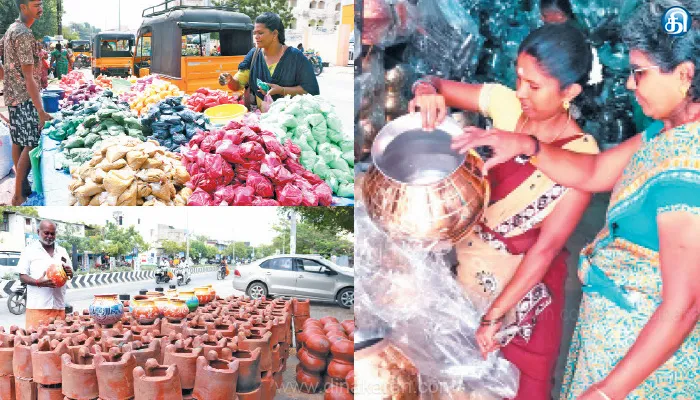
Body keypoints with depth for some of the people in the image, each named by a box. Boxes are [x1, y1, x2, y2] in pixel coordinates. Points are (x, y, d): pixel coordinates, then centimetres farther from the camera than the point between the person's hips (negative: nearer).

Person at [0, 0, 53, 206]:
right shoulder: (24, 34, -20)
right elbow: (29, 78, -22)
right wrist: (41, 111, -22)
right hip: (25, 97, -10)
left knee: (18, 142, 15)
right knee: (31, 145, -7)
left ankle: (22, 184, 26)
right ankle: (18, 196, -5)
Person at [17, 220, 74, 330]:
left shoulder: (62, 251, 16)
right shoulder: (30, 251, 4)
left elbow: (71, 275, 23)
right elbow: (22, 277, 0)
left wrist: (69, 273, -3)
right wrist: (38, 282, -19)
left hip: (59, 306, 4)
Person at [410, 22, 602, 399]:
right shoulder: (507, 103, -12)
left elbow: (546, 247, -22)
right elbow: (436, 85, -2)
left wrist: (495, 315, -23)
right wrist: (427, 91, -28)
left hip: (524, 279, -4)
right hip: (472, 262, 4)